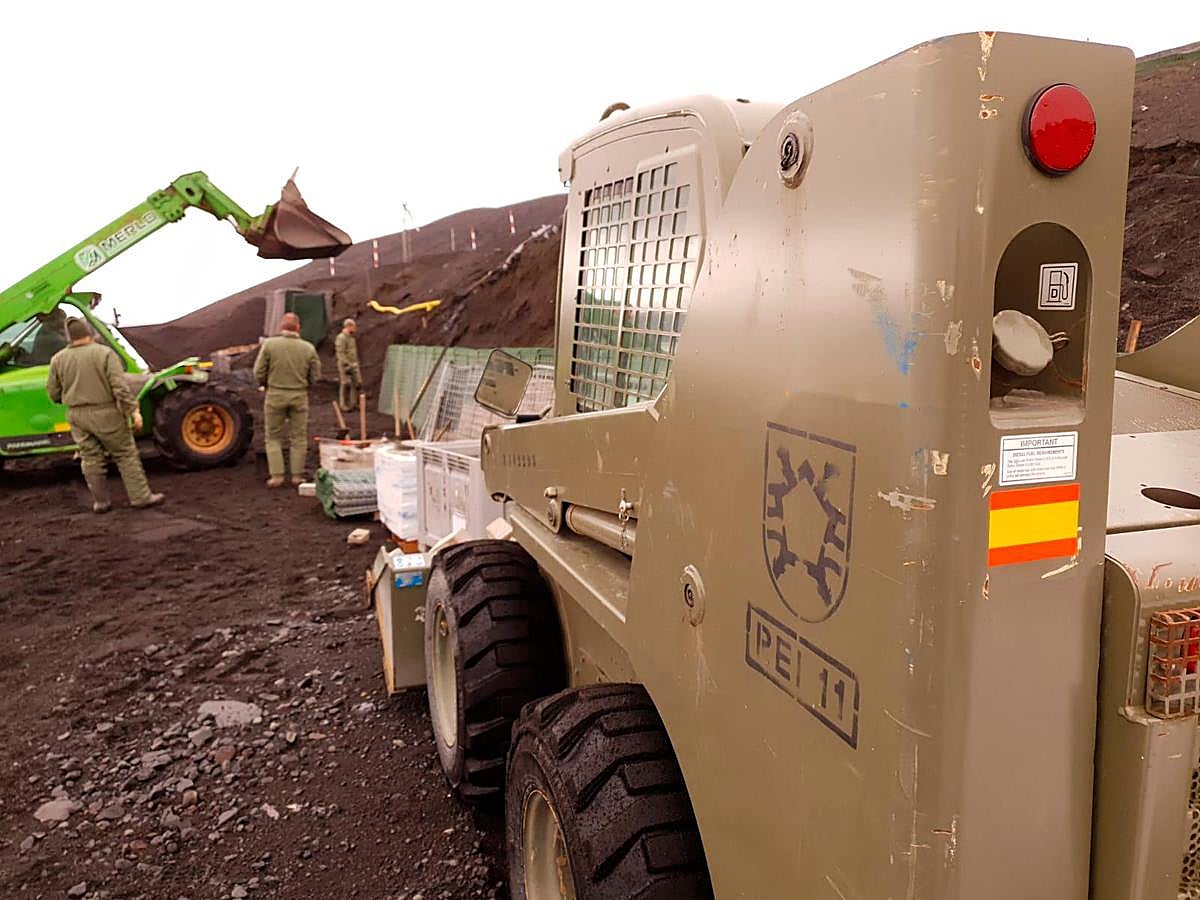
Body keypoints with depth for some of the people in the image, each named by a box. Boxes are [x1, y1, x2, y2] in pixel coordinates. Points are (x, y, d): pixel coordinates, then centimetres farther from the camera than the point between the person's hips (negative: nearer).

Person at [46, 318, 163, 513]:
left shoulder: (58, 359, 2)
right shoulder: (104, 353, -10)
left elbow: (53, 393, 7)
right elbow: (120, 387, -17)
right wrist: (133, 410, -14)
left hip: (77, 416, 4)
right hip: (106, 414, -4)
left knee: (91, 459, 12)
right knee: (126, 455, 5)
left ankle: (100, 502, 18)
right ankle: (140, 497, 5)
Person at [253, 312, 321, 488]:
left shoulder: (269, 344, -7)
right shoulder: (308, 348, -4)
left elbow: (259, 372, -6)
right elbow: (315, 376, 0)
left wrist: (266, 384, 14)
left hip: (275, 395, -1)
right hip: (299, 396, 1)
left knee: (273, 437, 10)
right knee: (298, 437, 10)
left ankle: (276, 475, 6)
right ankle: (297, 475, 12)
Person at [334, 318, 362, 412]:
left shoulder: (351, 337, 15)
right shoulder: (341, 337, -13)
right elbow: (341, 353, -19)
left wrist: (356, 363, 18)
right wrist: (347, 365, -22)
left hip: (354, 365, 9)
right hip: (345, 365, -9)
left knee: (357, 383, 7)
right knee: (346, 385, -5)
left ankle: (353, 403, 17)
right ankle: (344, 406, 3)